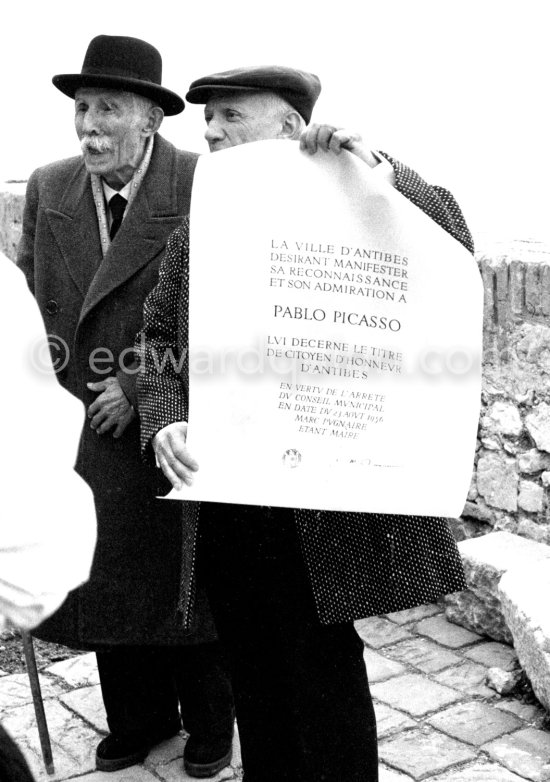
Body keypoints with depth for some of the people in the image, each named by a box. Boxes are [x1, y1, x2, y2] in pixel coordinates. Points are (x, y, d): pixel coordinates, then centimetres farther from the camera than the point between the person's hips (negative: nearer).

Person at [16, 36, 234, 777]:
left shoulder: (204, 186, -13)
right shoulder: (48, 187, 3)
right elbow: (29, 293, 10)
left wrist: (143, 387, -16)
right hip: (82, 427, 4)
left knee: (186, 575, 11)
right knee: (106, 577, 13)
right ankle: (138, 717, 36)